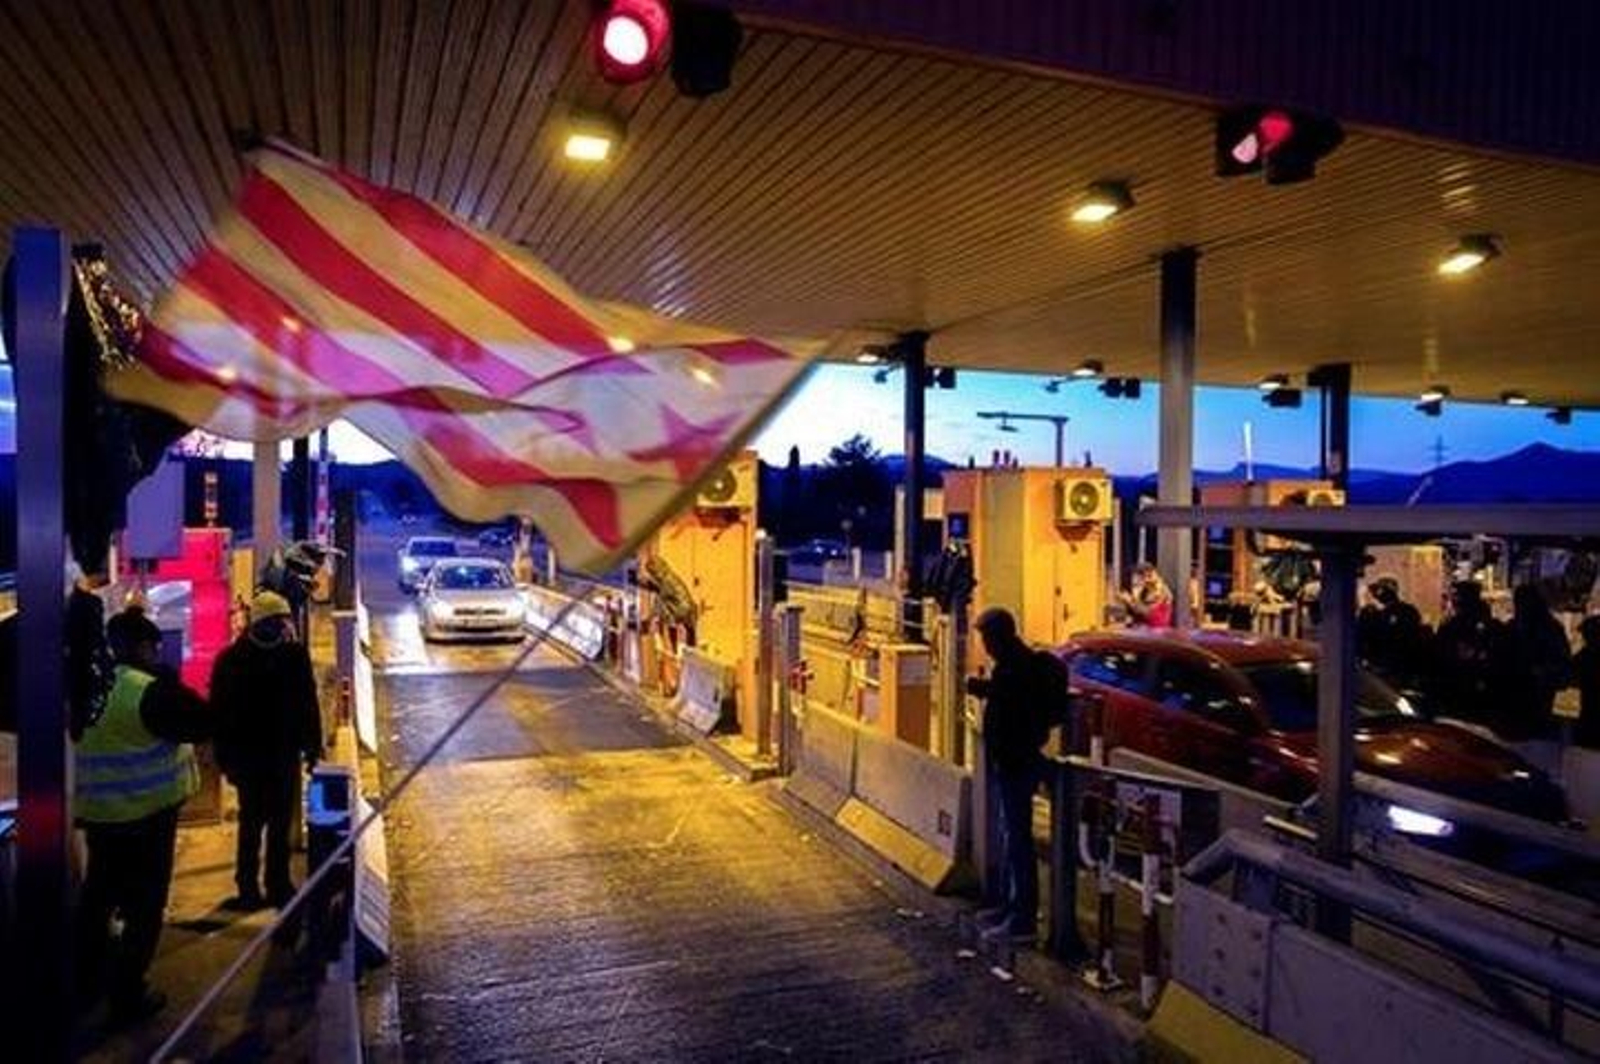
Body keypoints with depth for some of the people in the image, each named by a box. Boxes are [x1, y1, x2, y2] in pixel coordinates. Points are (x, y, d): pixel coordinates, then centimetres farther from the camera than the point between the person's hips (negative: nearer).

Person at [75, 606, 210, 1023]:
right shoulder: (150, 689, -20)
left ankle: (88, 979, 33)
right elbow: (204, 721, -17)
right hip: (147, 811, -7)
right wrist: (169, 678, -9)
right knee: (144, 903, 3)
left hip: (96, 811, 7)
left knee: (98, 894, 21)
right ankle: (128, 995, 9)